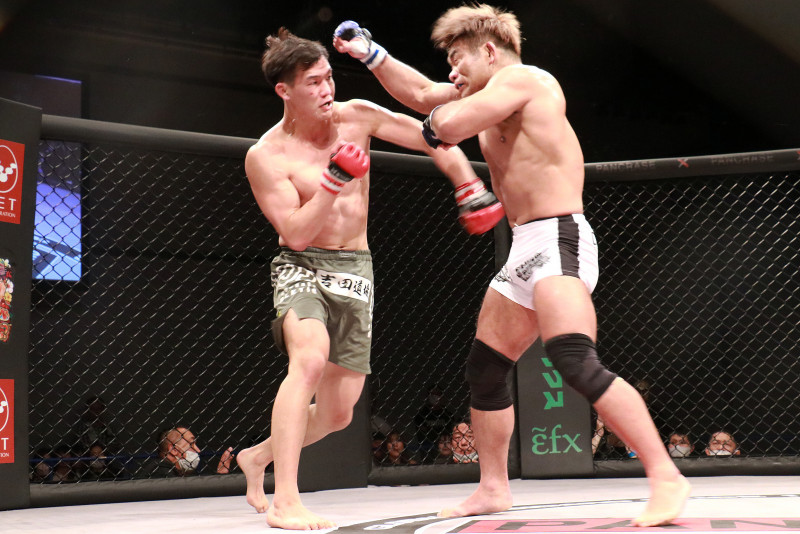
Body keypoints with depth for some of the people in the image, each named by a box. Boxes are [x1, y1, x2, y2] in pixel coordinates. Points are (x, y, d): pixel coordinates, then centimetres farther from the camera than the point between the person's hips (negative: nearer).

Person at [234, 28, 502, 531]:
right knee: (310, 357, -35)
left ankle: (259, 456, 34)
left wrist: (470, 185, 0)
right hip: (301, 267, -4)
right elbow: (296, 234, -17)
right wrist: (334, 181, -26)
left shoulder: (357, 116, -3)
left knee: (337, 413, 6)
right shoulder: (266, 156, -13)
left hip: (355, 268, 4)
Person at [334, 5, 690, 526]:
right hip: (525, 251, 10)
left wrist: (437, 121, 5)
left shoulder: (522, 78, -7)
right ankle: (494, 488, 27)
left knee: (577, 362, -26)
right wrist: (370, 53, 26)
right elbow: (423, 95, 31)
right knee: (484, 369, 15)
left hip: (556, 239, -10)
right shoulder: (491, 94, 21)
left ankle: (666, 478, -24)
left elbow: (450, 124, -18)